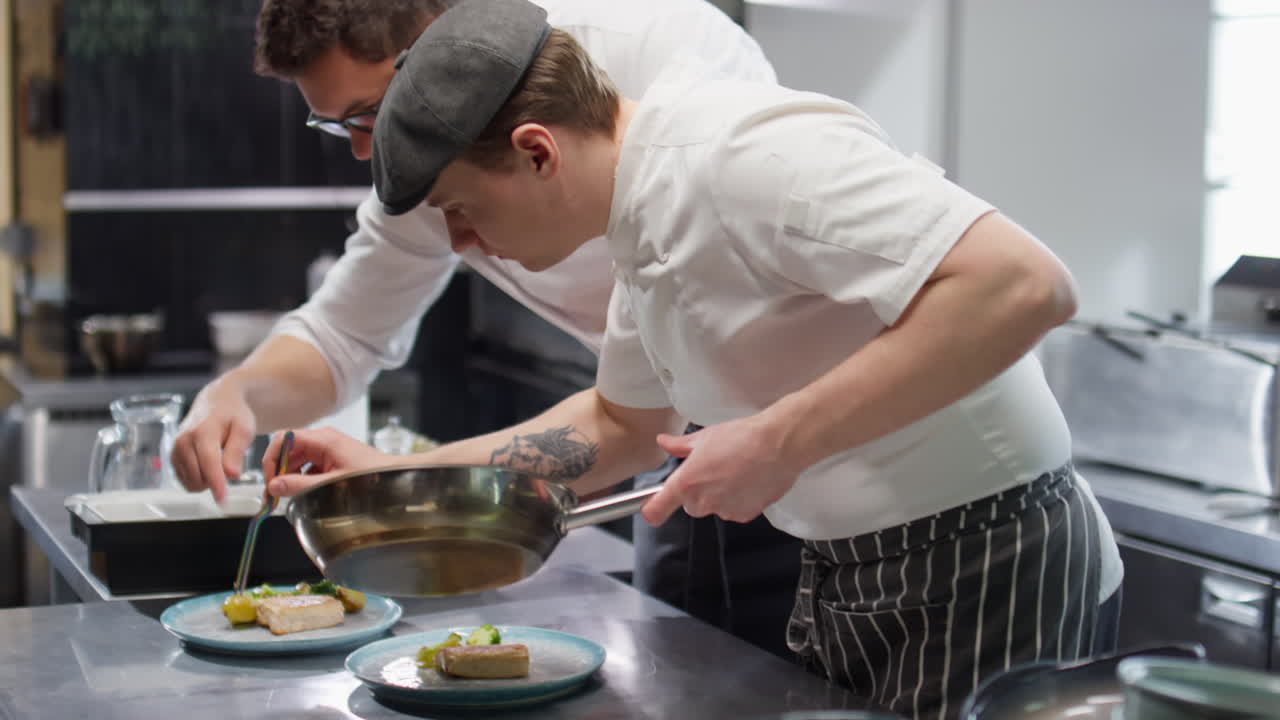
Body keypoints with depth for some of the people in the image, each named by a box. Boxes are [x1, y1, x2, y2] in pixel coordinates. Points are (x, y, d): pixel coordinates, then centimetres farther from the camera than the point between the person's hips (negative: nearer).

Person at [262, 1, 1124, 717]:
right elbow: (624, 424, 22)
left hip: (989, 573, -9)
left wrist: (781, 440, -29)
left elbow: (1025, 284, -33)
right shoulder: (648, 220, 7)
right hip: (849, 580, 9)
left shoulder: (753, 154, -24)